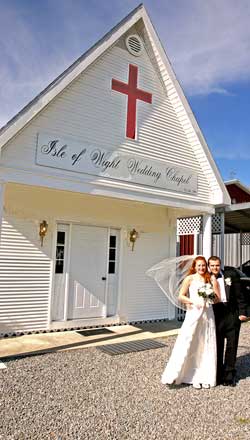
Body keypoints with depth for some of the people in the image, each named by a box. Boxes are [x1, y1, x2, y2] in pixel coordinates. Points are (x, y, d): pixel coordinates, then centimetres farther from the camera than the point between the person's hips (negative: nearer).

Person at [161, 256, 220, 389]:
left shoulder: (211, 279, 8)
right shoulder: (190, 279, 1)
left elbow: (218, 298, 7)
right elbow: (181, 296, -2)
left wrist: (213, 282, -8)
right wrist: (194, 301, -16)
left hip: (207, 314, 3)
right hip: (193, 313, -3)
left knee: (206, 346, 7)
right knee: (188, 344, -5)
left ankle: (205, 377, 20)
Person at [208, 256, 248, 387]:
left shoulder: (231, 275, 2)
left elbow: (239, 295, 2)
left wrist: (242, 312, -3)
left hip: (232, 315, 0)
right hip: (216, 316, 0)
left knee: (232, 345, 6)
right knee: (217, 347, 9)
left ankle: (229, 375, 21)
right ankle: (218, 375, 23)